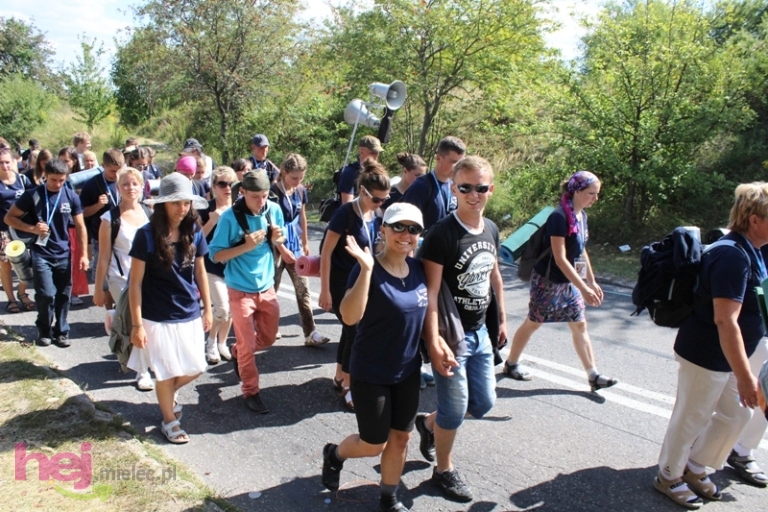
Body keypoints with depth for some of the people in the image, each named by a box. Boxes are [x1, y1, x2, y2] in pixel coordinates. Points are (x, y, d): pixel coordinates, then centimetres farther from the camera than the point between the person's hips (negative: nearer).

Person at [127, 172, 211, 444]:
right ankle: (169, 421, 33)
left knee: (194, 369, 11)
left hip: (190, 316, 4)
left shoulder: (194, 232, -2)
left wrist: (207, 309, 10)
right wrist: (137, 324, -12)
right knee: (167, 372, 9)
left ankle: (167, 395, 43)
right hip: (159, 318, -4)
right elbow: (135, 283, -11)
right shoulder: (147, 235, -14)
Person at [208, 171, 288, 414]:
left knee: (268, 337, 17)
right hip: (241, 290, -5)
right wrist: (246, 246, -27)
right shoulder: (230, 217, -17)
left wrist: (277, 239, -16)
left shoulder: (274, 210, -5)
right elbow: (216, 255, -13)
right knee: (248, 345, 3)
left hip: (267, 287, 5)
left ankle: (237, 353, 46)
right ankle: (251, 391, 22)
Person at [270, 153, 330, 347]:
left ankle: (310, 333, 3)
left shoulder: (301, 191, 3)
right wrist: (283, 250, -14)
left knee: (303, 290, 1)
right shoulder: (273, 192, -14)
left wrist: (305, 243, 20)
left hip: (295, 248, 5)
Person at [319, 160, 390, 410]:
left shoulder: (374, 216, 0)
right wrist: (325, 290, -19)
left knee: (352, 329, 13)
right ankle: (348, 386, 11)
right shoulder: (346, 213, -20)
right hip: (340, 282, -7)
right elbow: (326, 252, -18)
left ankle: (339, 377, 30)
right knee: (356, 330, -4)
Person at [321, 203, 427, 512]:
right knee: (374, 445, 8)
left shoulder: (419, 269, -1)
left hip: (407, 371, 6)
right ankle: (334, 454, 40)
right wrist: (366, 269, -39)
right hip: (370, 374, -6)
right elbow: (349, 316, -33)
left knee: (401, 438, 16)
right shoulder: (368, 270, -20)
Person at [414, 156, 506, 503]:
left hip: (480, 332, 7)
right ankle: (444, 471, 30)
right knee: (455, 409, 5)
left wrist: (502, 317, 19)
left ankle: (428, 424, 42)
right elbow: (430, 291, -23)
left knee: (484, 403, 17)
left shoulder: (491, 229, 2)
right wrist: (434, 342, -30)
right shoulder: (442, 233, -20)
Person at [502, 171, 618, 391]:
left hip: (570, 282, 8)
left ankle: (593, 376, 14)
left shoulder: (581, 215, 3)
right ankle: (511, 364, 25)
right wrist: (583, 288, -26)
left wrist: (591, 281, 14)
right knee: (533, 322, 7)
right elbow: (560, 259, -25)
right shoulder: (559, 217, -23)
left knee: (579, 326, 8)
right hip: (549, 281, -8)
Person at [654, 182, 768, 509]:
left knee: (737, 413, 20)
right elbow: (725, 320, -30)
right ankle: (669, 477, 27)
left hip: (724, 356, 10)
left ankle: (695, 467, 37)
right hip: (706, 356, -10)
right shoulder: (733, 255, -25)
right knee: (691, 418, 6)